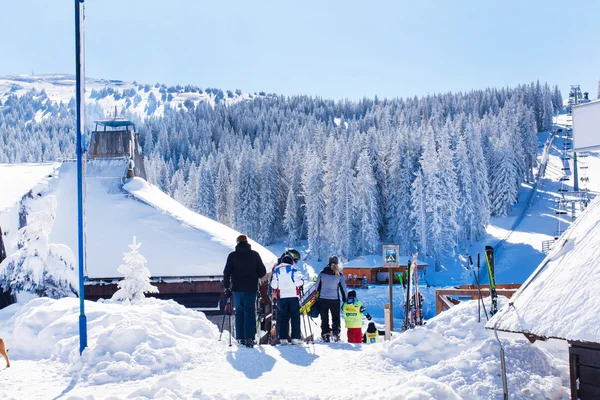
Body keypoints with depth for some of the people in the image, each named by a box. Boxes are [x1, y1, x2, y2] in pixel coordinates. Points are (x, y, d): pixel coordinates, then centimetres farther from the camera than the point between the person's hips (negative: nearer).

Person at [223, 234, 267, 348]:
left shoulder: (232, 255, 0)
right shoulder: (254, 255, 2)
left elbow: (226, 273, -1)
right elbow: (263, 272, 4)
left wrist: (227, 287, 7)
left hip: (237, 288, 0)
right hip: (251, 288, 0)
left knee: (239, 312, 10)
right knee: (249, 312, 1)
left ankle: (240, 338, 6)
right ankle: (249, 338, -10)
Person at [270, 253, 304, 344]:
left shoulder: (276, 270, 6)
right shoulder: (293, 269, -2)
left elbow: (273, 285, 4)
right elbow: (299, 282, -9)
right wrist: (301, 281, 13)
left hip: (281, 297, 2)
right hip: (293, 296, -2)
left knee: (282, 317, 8)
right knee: (295, 317, 4)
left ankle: (283, 338, 2)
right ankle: (295, 338, -2)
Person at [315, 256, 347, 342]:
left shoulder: (322, 273, -2)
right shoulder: (340, 275, -4)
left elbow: (317, 286, 4)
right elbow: (343, 289, 1)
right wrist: (345, 300, 10)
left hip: (323, 299, 1)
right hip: (335, 300, -1)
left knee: (324, 319, 9)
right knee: (336, 318, 14)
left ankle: (325, 335, 5)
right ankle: (335, 333, 1)